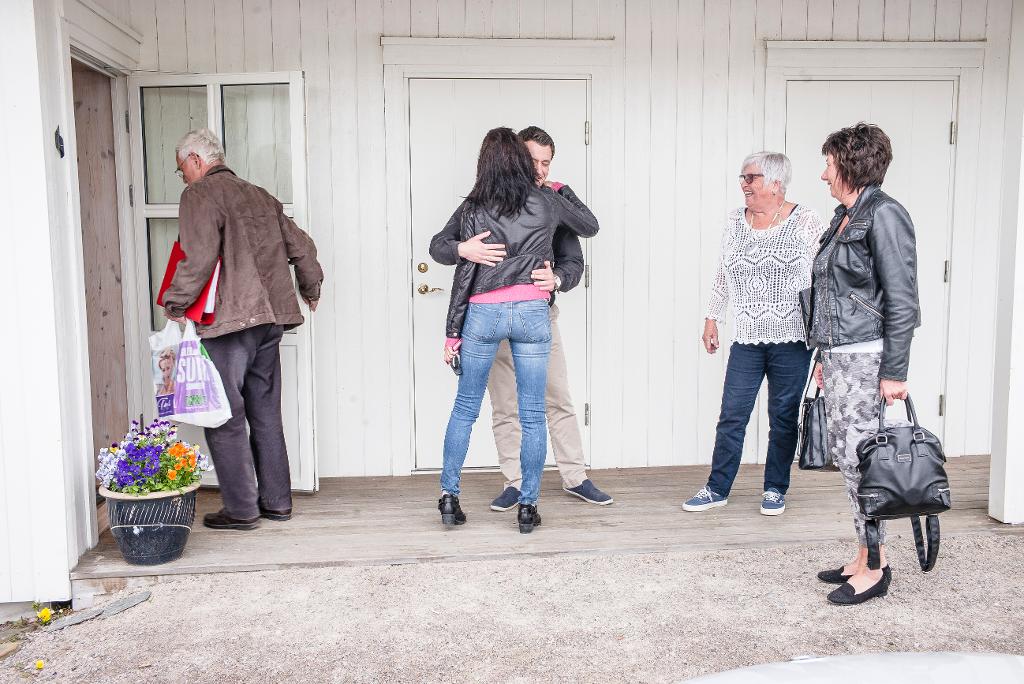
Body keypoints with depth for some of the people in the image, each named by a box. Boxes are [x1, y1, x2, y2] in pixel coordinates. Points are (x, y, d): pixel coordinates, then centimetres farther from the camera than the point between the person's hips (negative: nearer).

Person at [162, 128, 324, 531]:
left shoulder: (200, 194, -5)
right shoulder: (259, 196, 18)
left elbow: (199, 256, -19)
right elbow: (301, 246, 19)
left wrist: (176, 303, -8)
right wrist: (310, 290, 34)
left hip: (228, 321, -8)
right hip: (270, 318, 8)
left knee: (225, 418, 1)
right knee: (266, 414, 14)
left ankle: (241, 509, 5)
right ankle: (276, 502, 20)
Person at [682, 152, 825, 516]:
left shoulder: (805, 221, -3)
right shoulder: (735, 221, 7)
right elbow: (722, 274, 15)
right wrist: (712, 318, 14)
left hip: (791, 340, -2)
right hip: (746, 339, 3)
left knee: (783, 416, 7)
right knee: (732, 415, 3)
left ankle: (775, 490, 22)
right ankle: (717, 489, 13)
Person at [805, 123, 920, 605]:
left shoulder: (884, 215, -12)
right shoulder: (844, 217, 16)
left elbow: (901, 301, -15)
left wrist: (894, 372, -17)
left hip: (866, 356, -9)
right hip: (838, 354, 9)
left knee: (857, 457, -4)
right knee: (844, 453, 11)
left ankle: (875, 568, 9)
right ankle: (865, 558, 23)